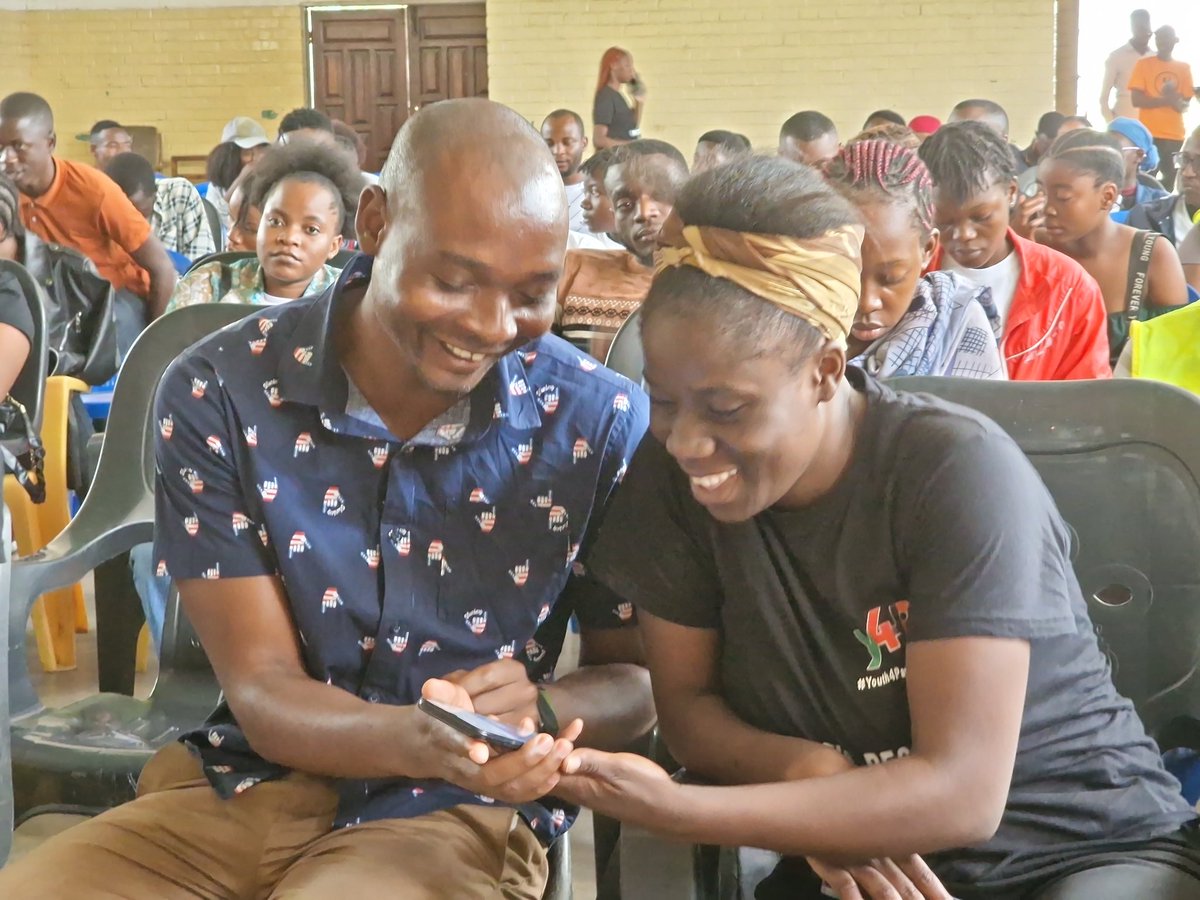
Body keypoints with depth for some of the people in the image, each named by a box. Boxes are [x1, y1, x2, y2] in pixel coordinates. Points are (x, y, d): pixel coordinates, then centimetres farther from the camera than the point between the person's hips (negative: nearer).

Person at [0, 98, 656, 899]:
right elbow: (262, 689, -12)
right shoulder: (217, 395, -11)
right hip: (248, 786, 2)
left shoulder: (602, 420, -11)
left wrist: (540, 711, -26)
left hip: (461, 812, -1)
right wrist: (415, 740, -34)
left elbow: (640, 679, -1)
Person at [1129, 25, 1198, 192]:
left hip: (1176, 136, 3)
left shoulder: (1184, 68, 11)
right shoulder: (1143, 64, 2)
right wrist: (1167, 100, -12)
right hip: (1150, 134, -3)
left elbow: (1185, 104, 9)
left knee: (1173, 180, 2)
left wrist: (1175, 100, -12)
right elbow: (1137, 100, -7)